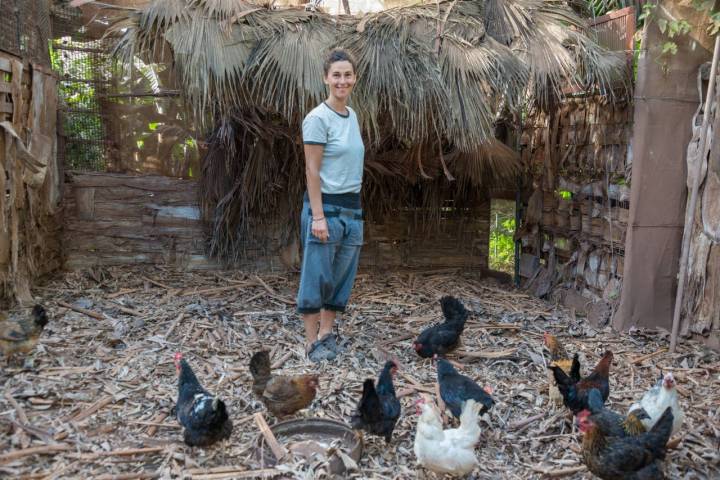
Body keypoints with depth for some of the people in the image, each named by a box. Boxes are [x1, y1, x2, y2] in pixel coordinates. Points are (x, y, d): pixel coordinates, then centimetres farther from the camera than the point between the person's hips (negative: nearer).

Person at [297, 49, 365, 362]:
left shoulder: (352, 115, 13)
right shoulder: (318, 118, -9)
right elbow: (312, 170, -13)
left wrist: (354, 210, 13)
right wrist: (318, 216, -18)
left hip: (352, 208, 8)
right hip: (325, 207, -7)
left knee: (341, 276, 11)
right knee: (317, 276, -1)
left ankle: (326, 333, 23)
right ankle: (312, 342, 10)